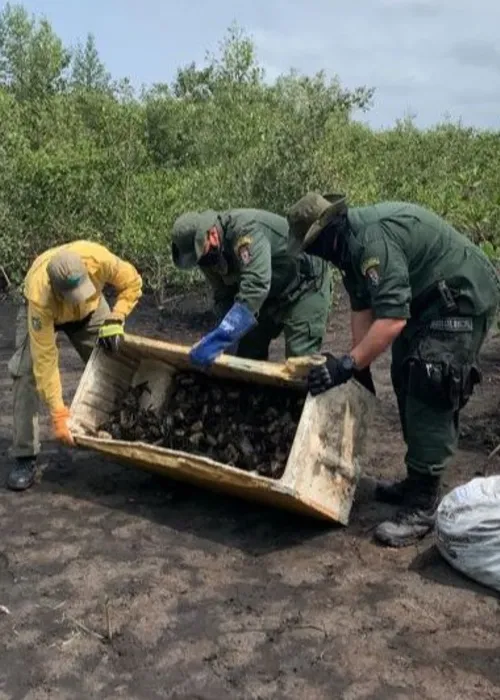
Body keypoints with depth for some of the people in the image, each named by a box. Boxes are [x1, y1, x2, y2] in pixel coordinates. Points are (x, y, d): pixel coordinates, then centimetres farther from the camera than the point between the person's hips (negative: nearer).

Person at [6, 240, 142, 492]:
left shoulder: (98, 259, -41)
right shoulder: (40, 297, -44)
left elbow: (132, 282, -20)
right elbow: (45, 360, -40)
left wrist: (115, 320, -33)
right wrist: (58, 413, -40)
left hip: (90, 309, 3)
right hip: (45, 312, -3)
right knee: (27, 372, -18)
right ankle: (24, 456, -12)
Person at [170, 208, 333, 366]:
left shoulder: (246, 230, -36)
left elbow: (255, 287, -47)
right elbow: (223, 298, -4)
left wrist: (219, 340, -50)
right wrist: (228, 346, -18)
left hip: (306, 285, -8)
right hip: (271, 293, 8)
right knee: (245, 353, 8)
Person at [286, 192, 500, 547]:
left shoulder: (373, 238, -29)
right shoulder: (350, 242, 3)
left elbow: (392, 318, -35)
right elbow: (363, 306, 7)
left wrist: (347, 365, -32)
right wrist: (360, 365, 7)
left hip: (464, 297, -11)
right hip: (428, 297, 11)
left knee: (429, 393, -13)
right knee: (406, 381, 14)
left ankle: (423, 506, -5)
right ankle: (419, 481, 26)